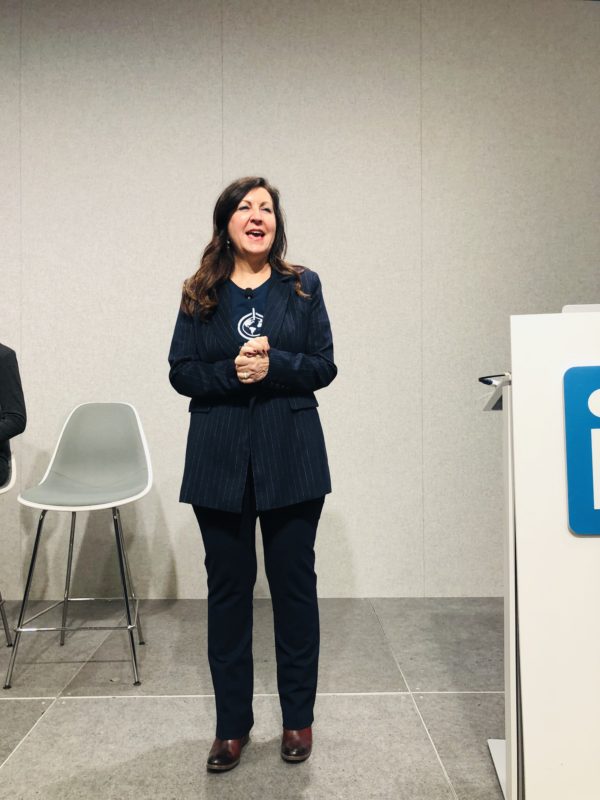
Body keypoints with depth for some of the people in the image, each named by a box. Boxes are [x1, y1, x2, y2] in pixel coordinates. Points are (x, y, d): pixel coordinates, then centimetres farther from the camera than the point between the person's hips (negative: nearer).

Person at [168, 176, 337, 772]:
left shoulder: (302, 288, 5)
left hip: (291, 459, 0)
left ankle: (298, 718, 27)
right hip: (220, 460, 1)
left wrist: (272, 365, -18)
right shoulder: (200, 293, 6)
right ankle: (232, 724, 26)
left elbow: (324, 366, 0)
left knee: (294, 584, 8)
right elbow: (180, 372, 1)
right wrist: (232, 372, -16)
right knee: (227, 589, 9)